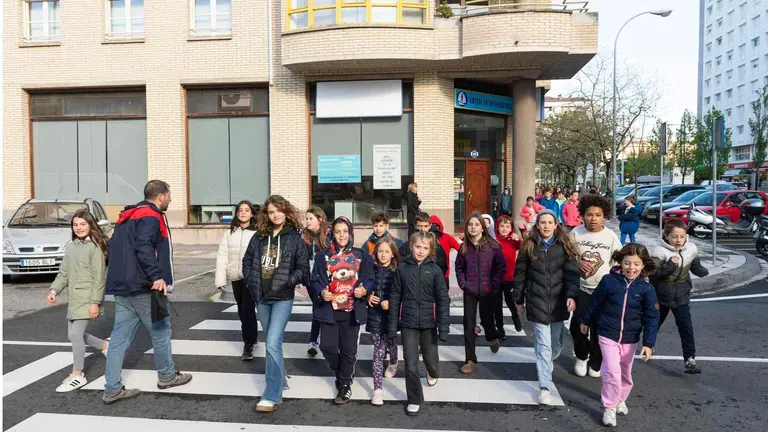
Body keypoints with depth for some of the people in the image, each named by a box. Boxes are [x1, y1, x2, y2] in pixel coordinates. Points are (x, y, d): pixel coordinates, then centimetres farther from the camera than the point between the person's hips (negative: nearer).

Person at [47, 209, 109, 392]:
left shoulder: (94, 247, -13)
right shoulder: (70, 247, 11)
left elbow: (99, 278, -15)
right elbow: (63, 273, 13)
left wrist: (95, 302, -18)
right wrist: (54, 290, -2)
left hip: (88, 299, -8)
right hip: (74, 299, 8)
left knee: (76, 334, -9)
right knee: (74, 335, 14)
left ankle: (77, 376, 4)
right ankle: (105, 346, 35)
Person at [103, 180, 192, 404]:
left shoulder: (127, 216, 18)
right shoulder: (151, 217, -12)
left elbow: (116, 248, 21)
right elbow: (144, 248, -26)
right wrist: (157, 276, -28)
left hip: (121, 286, 9)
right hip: (143, 287, -9)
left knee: (120, 337, 6)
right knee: (160, 331, 8)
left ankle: (112, 388, 7)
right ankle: (167, 376, 22)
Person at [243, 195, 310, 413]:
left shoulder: (294, 237, -6)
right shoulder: (258, 236, 5)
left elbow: (303, 268, -5)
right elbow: (247, 261, 14)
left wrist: (287, 281, -17)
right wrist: (251, 282, 2)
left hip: (283, 298, -5)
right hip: (261, 298, 5)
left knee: (273, 343, -13)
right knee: (272, 343, 17)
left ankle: (272, 396, -7)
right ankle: (280, 379, 36)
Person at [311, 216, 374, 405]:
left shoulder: (361, 256, 3)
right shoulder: (323, 256, 3)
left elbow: (369, 279, 3)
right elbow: (316, 280, 2)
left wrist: (364, 290, -18)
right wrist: (321, 292, -18)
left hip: (352, 310, 0)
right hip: (329, 309, 0)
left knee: (349, 350, 5)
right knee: (327, 347, -3)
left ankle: (345, 384, 23)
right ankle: (340, 373, 28)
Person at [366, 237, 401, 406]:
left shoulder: (397, 271, -6)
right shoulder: (372, 269, 1)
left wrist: (390, 302, -21)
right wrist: (368, 297, -8)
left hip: (390, 315, -1)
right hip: (374, 315, 1)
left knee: (390, 343, 17)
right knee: (379, 350, -3)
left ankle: (393, 362, 54)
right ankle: (378, 388, 1)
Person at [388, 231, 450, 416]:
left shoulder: (435, 270, -5)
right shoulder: (402, 268, -3)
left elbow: (443, 299, -6)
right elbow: (395, 298, 0)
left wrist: (443, 326, -11)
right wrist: (392, 325, -1)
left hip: (428, 322, 0)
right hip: (408, 323, 0)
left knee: (430, 360, 14)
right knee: (411, 364, 0)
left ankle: (433, 373, 51)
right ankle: (414, 400, 21)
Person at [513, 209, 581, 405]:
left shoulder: (565, 246, 2)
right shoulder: (529, 246, 1)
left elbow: (572, 273, -3)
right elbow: (520, 274, 5)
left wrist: (571, 296, -16)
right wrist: (519, 300, 7)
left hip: (558, 301, 2)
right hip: (537, 302, -2)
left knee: (557, 342, 14)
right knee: (543, 344, -5)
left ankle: (546, 363, 47)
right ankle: (544, 387, 2)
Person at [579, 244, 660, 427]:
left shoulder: (646, 289, -10)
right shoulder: (609, 280, -13)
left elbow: (652, 318, -7)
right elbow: (594, 302, 0)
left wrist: (648, 343, -11)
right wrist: (585, 320, 11)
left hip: (630, 338, 2)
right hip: (608, 334, -2)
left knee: (625, 372, 18)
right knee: (612, 371, -10)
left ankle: (620, 399, 42)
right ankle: (609, 407, 7)